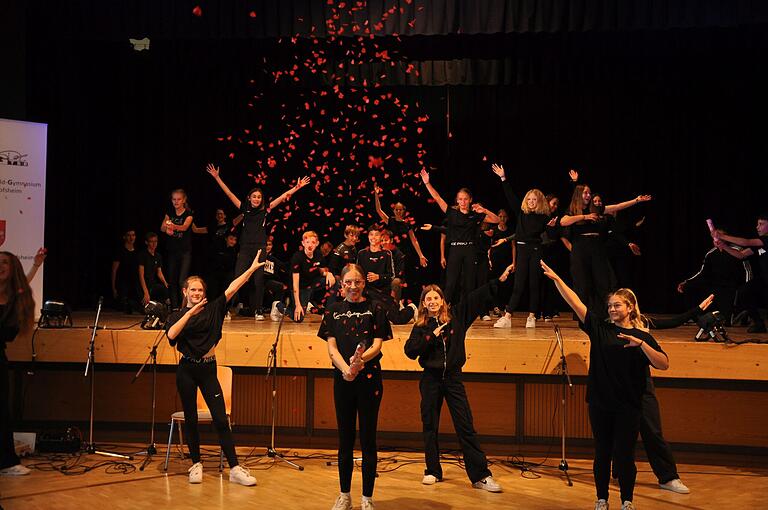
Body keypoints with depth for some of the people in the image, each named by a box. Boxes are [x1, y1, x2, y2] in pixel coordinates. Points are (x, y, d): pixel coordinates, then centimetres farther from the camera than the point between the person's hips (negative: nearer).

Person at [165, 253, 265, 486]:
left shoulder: (212, 309, 5)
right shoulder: (176, 315, 4)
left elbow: (231, 289, -1)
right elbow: (171, 334, -17)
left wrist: (252, 269, -7)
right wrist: (190, 313, -19)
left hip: (208, 370, 0)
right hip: (186, 370, 0)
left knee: (221, 419, -4)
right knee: (191, 419, 7)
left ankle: (235, 468, -4)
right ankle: (196, 465, 19)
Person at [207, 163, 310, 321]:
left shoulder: (265, 210, 7)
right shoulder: (244, 209, 9)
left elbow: (283, 197, 6)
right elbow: (229, 194, 8)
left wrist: (297, 187, 4)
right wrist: (217, 177, 7)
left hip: (260, 248, 0)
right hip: (245, 249, 0)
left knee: (259, 280, 2)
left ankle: (258, 310, 11)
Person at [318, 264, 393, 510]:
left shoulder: (374, 310, 2)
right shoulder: (334, 311, 8)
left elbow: (377, 344, -5)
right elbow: (331, 347, 1)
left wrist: (361, 359, -27)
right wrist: (345, 368, -19)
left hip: (369, 379, -2)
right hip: (342, 379, 2)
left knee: (368, 439, 2)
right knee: (345, 439, 9)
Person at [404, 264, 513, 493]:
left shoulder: (456, 316, 2)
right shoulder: (421, 326, 3)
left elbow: (477, 297, -1)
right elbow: (410, 350, -7)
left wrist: (499, 280, -6)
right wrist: (432, 336, -13)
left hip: (453, 377, -1)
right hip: (430, 379, 1)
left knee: (465, 427, -3)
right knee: (430, 427, 8)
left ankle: (480, 476, -2)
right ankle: (433, 471, 21)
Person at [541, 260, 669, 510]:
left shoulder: (642, 337, -1)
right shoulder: (600, 327, 3)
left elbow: (664, 364, -14)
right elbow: (575, 302, -4)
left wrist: (640, 344, -26)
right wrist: (556, 278, -12)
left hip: (628, 406, -2)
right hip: (599, 402, 2)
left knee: (624, 454, 1)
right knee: (602, 453, 10)